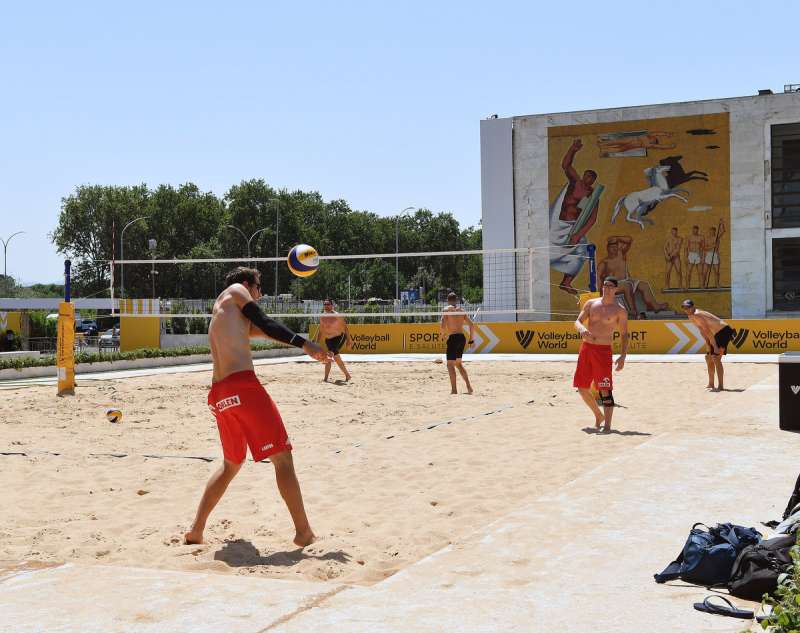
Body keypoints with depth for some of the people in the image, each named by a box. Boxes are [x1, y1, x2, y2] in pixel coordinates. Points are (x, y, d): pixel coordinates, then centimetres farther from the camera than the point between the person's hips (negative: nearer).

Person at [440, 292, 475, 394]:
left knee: (450, 364, 0)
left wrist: (443, 334, 6)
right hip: (462, 337, 6)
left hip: (453, 338, -6)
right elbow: (472, 325, 9)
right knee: (458, 363, 20)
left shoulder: (447, 309, -2)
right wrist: (471, 340, 15)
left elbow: (443, 325, -13)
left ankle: (454, 389, -6)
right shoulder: (461, 310, 14)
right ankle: (469, 387, 14)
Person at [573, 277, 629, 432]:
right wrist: (581, 328, -19)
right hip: (586, 348, 4)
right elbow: (577, 321, 6)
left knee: (605, 389, -10)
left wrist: (623, 356, -10)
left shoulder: (620, 310, 0)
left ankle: (607, 424, -5)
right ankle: (598, 416, 28)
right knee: (582, 388, 8)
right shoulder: (591, 304, 9)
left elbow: (624, 335, 1)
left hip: (603, 350, -4)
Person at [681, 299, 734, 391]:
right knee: (708, 357, 16)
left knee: (716, 358, -19)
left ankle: (720, 386, -23)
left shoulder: (696, 315, -20)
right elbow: (702, 332, 12)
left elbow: (707, 331, -24)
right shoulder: (691, 317, 9)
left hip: (724, 331, -10)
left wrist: (715, 346, -25)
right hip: (718, 334, 10)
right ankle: (711, 384, 26)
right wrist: (709, 346, 7)